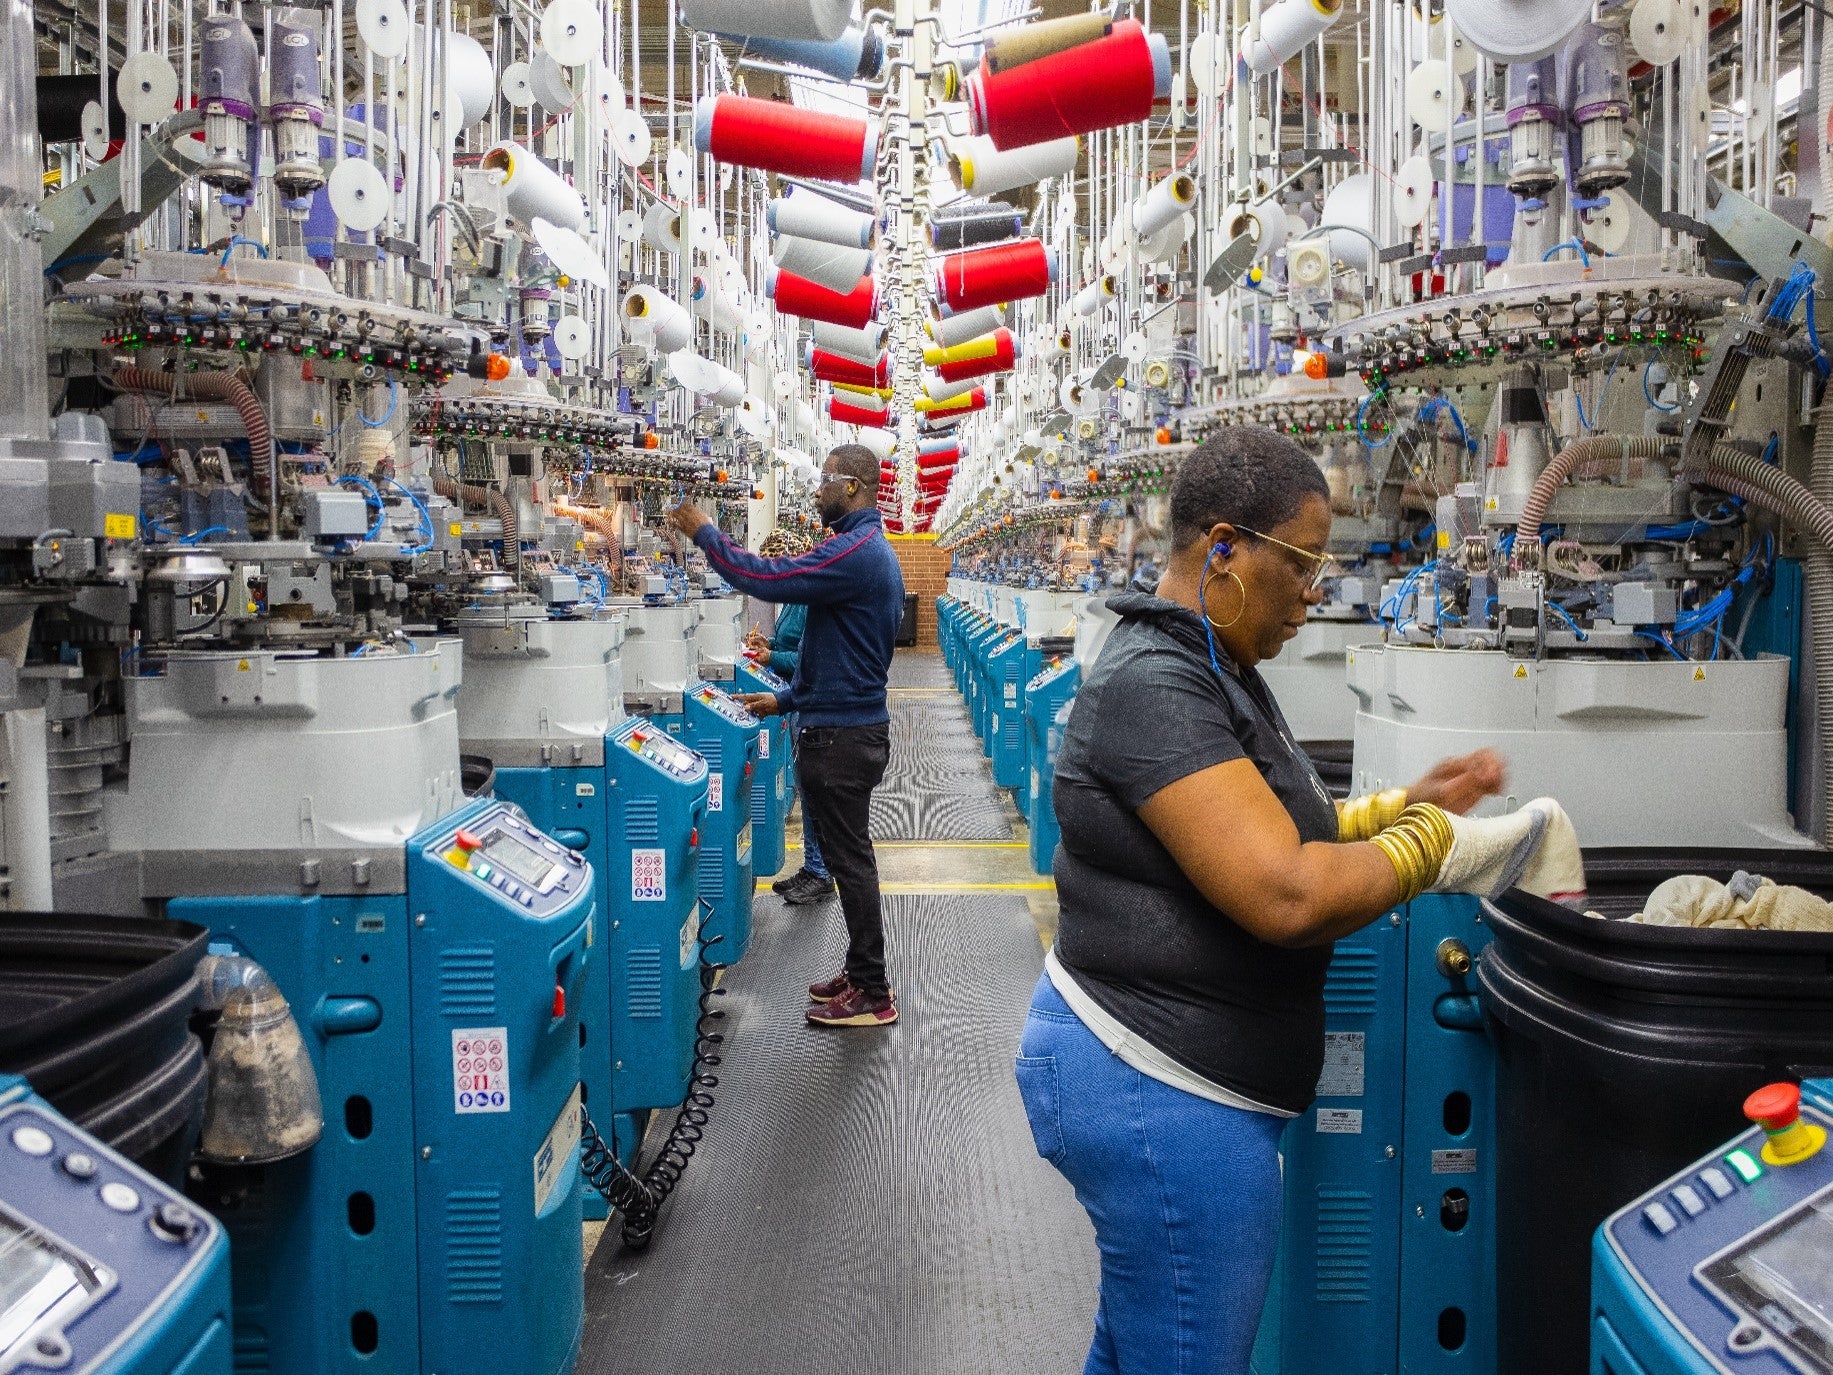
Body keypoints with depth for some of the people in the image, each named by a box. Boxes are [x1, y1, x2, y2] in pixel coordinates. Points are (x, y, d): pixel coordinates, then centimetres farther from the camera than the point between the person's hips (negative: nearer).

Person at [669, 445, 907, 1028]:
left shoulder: (855, 550, -20)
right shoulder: (873, 549, 16)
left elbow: (767, 579, -27)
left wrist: (705, 533, -13)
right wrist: (789, 699, 19)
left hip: (840, 737, -11)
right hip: (851, 723, 11)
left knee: (851, 859, -3)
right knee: (849, 855, 17)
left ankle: (872, 995, 6)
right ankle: (863, 972, 27)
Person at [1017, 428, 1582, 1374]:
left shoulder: (1211, 671, 11)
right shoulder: (1155, 685, -23)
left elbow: (1273, 833, 16)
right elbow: (1288, 897, -29)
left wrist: (1400, 807, 5)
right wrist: (1439, 846, -15)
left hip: (1143, 1070, 11)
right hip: (1162, 1093, -11)